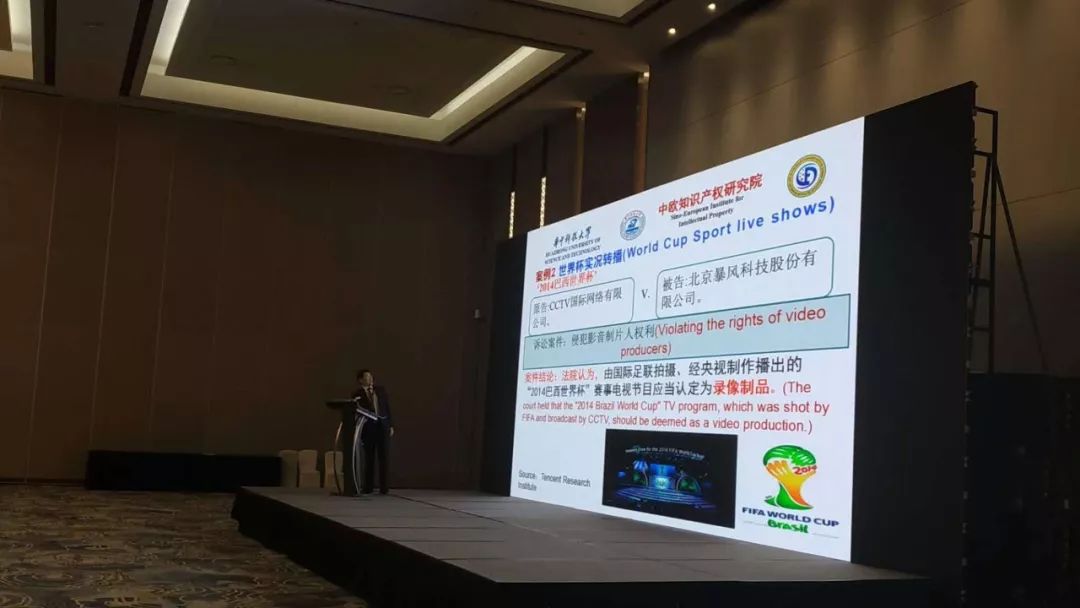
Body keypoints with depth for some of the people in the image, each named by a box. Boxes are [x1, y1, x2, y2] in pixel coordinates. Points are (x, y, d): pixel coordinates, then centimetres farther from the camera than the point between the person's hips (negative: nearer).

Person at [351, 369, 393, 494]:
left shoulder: (381, 390, 10)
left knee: (383, 456, -2)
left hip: (382, 425, 1)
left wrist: (391, 425, 6)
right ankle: (368, 486, 11)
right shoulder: (357, 394, 2)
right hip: (368, 427, -1)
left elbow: (388, 407, 11)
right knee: (369, 457, 4)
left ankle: (384, 487, 0)